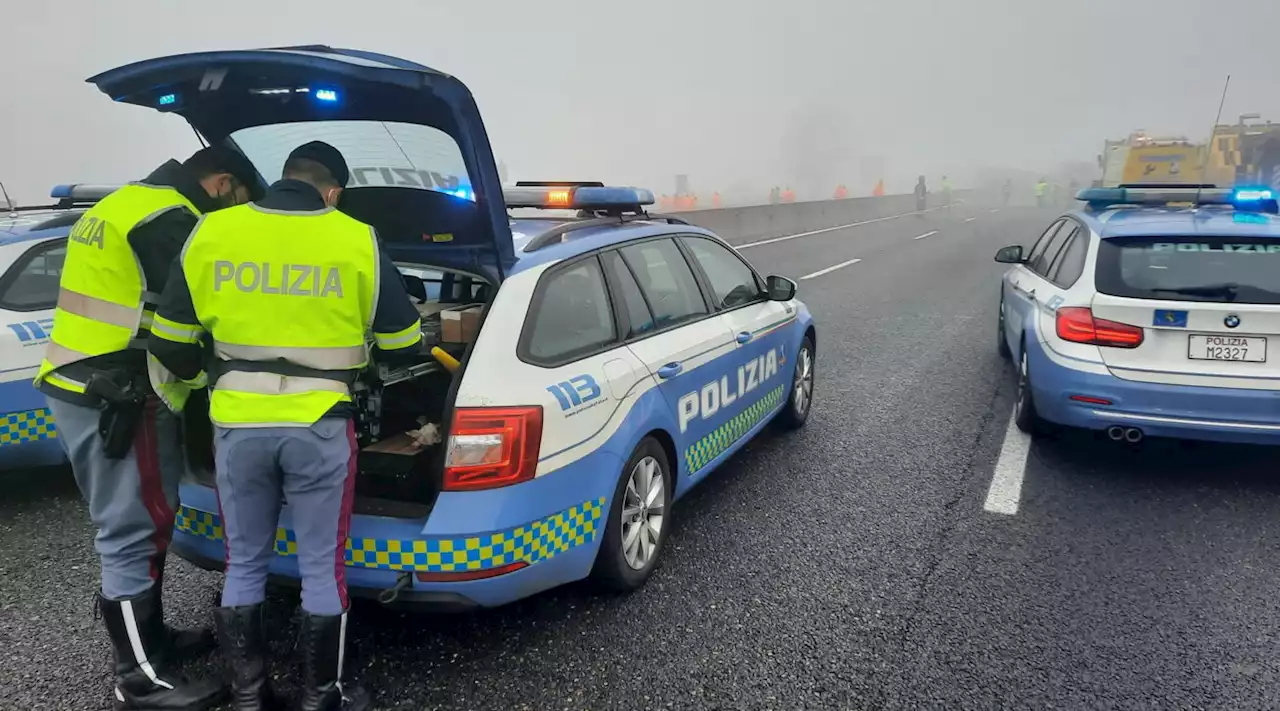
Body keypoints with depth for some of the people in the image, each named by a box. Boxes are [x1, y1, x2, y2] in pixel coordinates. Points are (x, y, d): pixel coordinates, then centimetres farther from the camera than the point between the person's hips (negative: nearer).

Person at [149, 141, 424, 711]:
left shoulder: (210, 233, 1)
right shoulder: (358, 241, -5)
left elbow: (170, 344, 7)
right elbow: (403, 345, 4)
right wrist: (362, 349, 27)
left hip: (237, 424, 3)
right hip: (319, 427, -2)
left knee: (244, 566, 18)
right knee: (322, 571, 11)